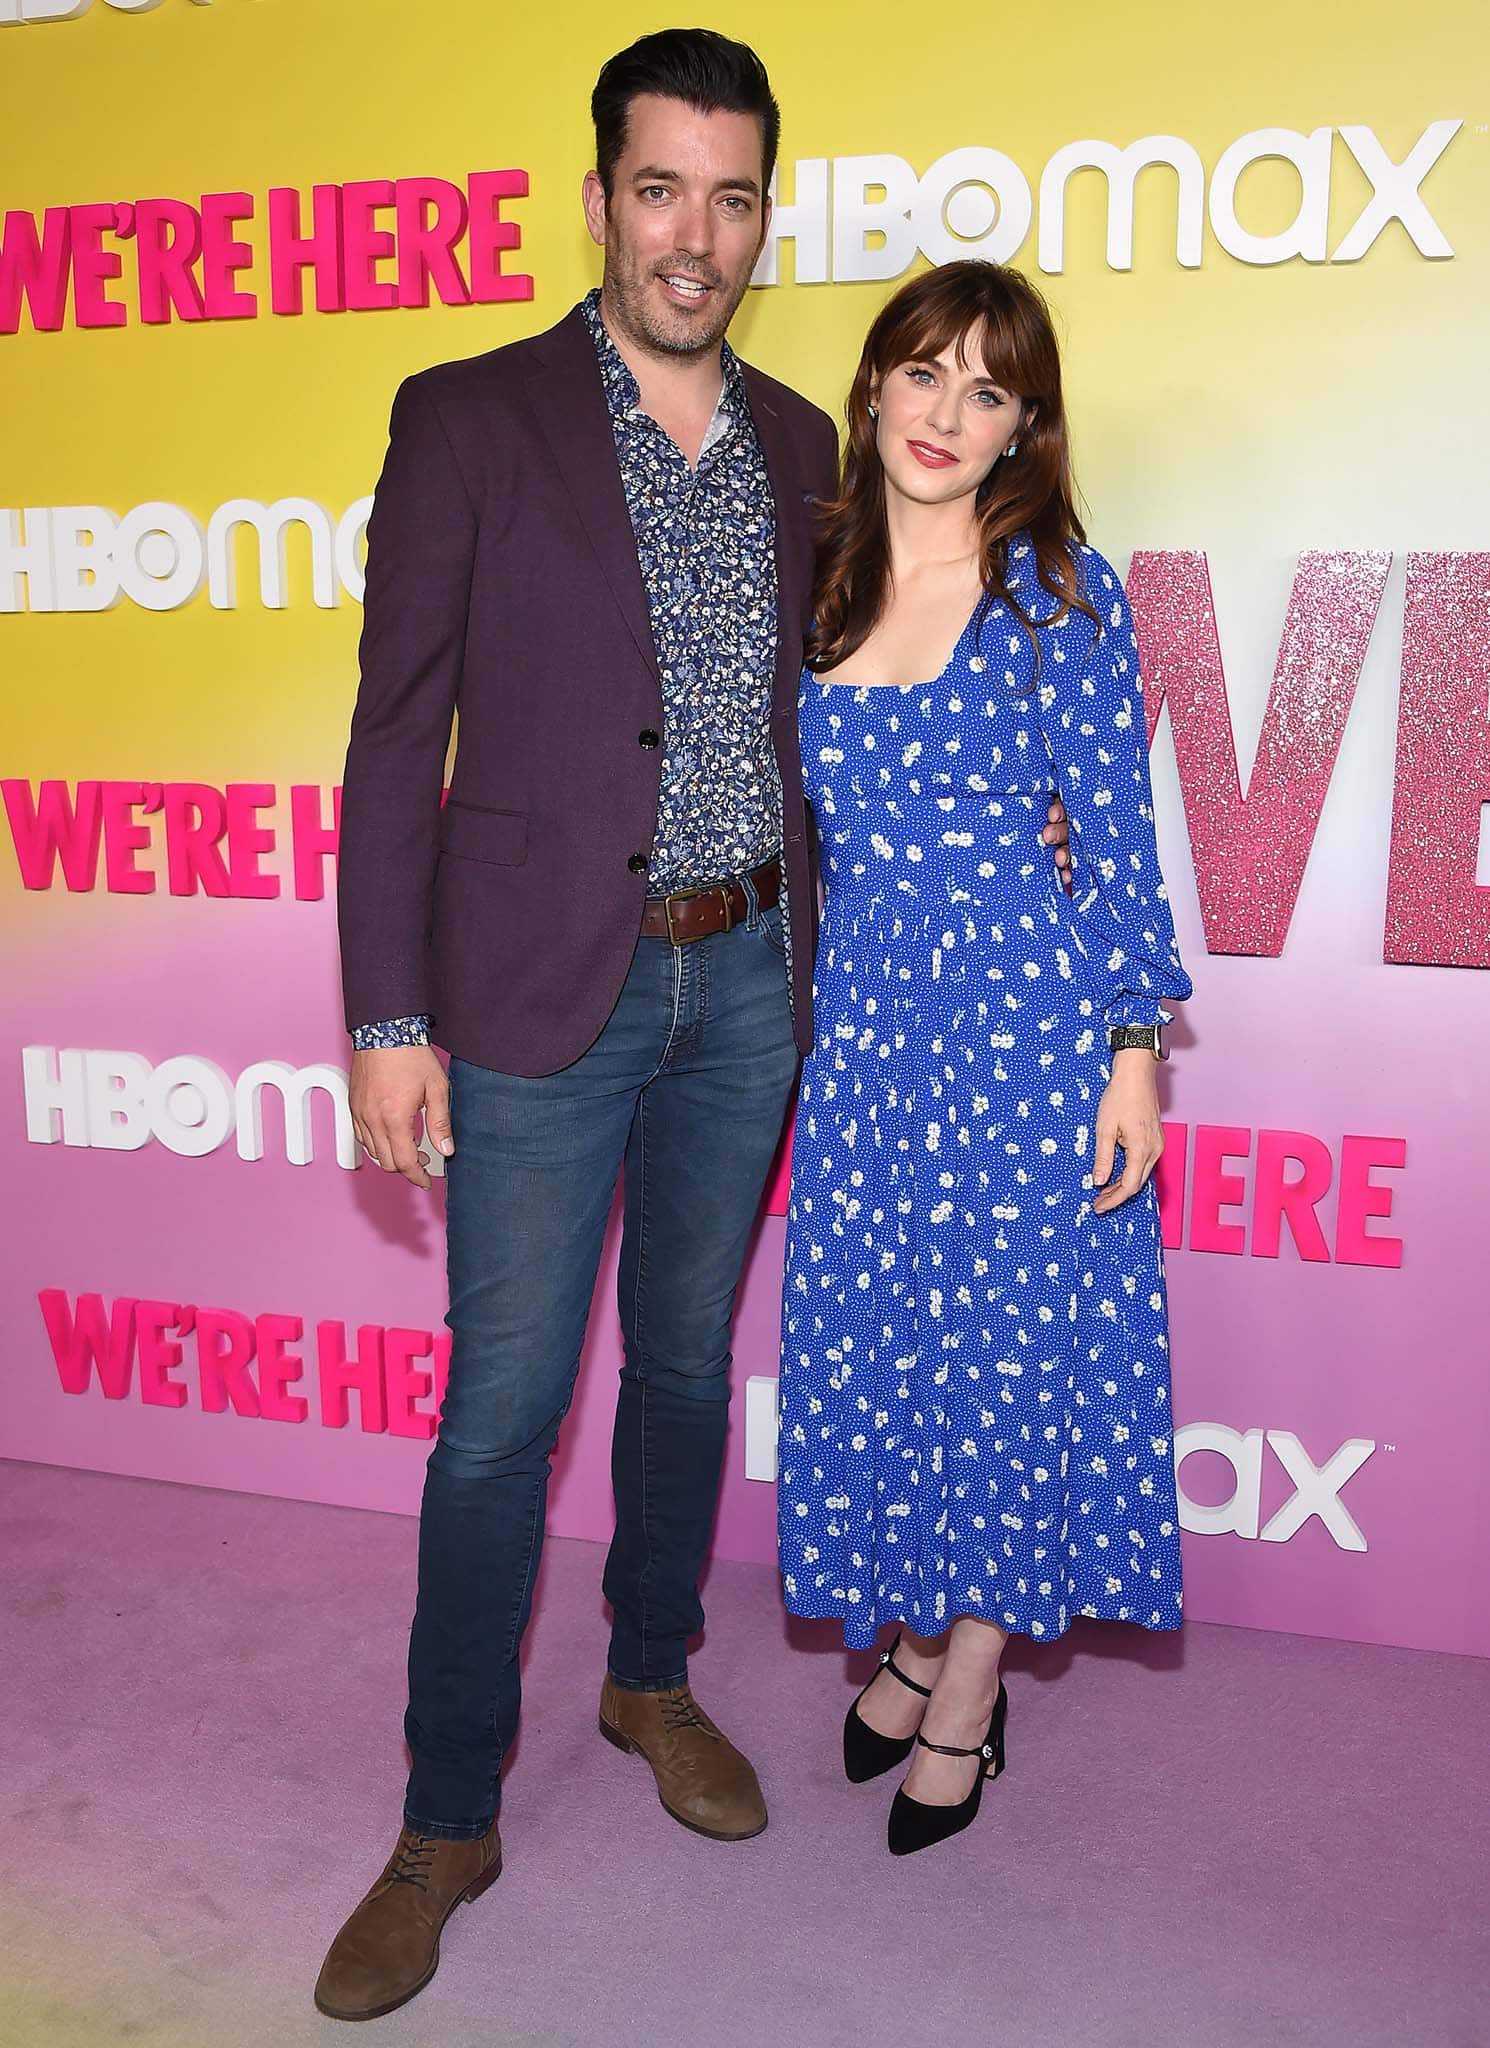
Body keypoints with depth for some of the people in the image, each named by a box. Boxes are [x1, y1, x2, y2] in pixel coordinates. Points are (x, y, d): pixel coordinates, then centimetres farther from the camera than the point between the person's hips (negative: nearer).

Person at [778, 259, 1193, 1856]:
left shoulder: (1060, 590, -5)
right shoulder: (813, 583, 6)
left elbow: (1119, 836, -5)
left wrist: (1134, 1049, -9)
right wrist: (783, 1021, 12)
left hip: (1025, 1007, -4)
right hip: (859, 1009, 4)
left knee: (1009, 1339, 4)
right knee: (871, 1335, 11)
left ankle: (967, 1693, 23)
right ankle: (915, 1635, 33)